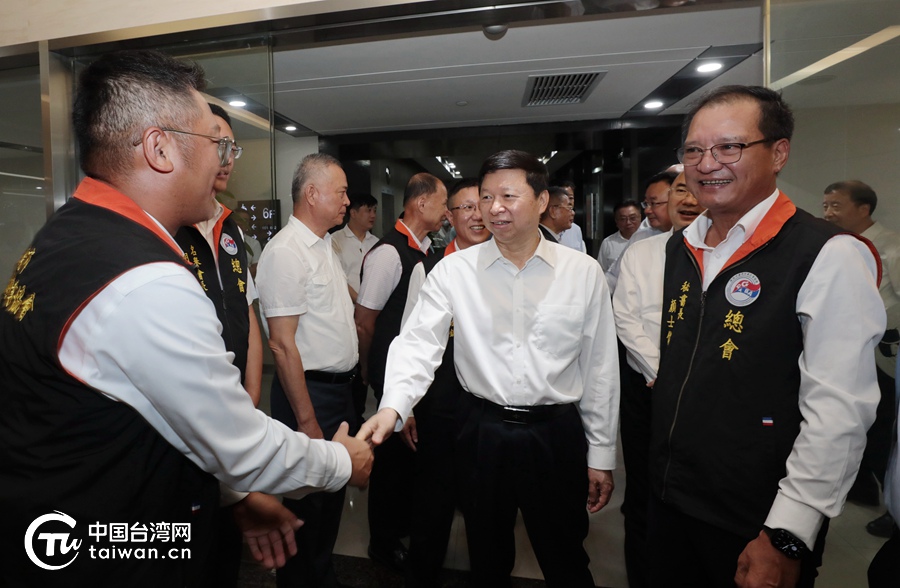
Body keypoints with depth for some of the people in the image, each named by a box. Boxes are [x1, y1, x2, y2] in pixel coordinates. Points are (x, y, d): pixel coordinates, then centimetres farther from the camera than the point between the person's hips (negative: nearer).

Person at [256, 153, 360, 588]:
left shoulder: (325, 246, 10)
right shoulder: (286, 252, -19)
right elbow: (282, 344, -22)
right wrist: (307, 420, -20)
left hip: (341, 388, 9)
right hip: (309, 392, -9)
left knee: (333, 493, 23)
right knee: (306, 505, 9)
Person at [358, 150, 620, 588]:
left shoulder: (584, 273, -4)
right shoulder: (454, 270, -5)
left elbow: (600, 367, 0)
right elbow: (420, 342, -11)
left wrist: (601, 454, 4)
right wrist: (392, 407, -28)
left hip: (556, 434, 0)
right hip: (482, 432, 1)